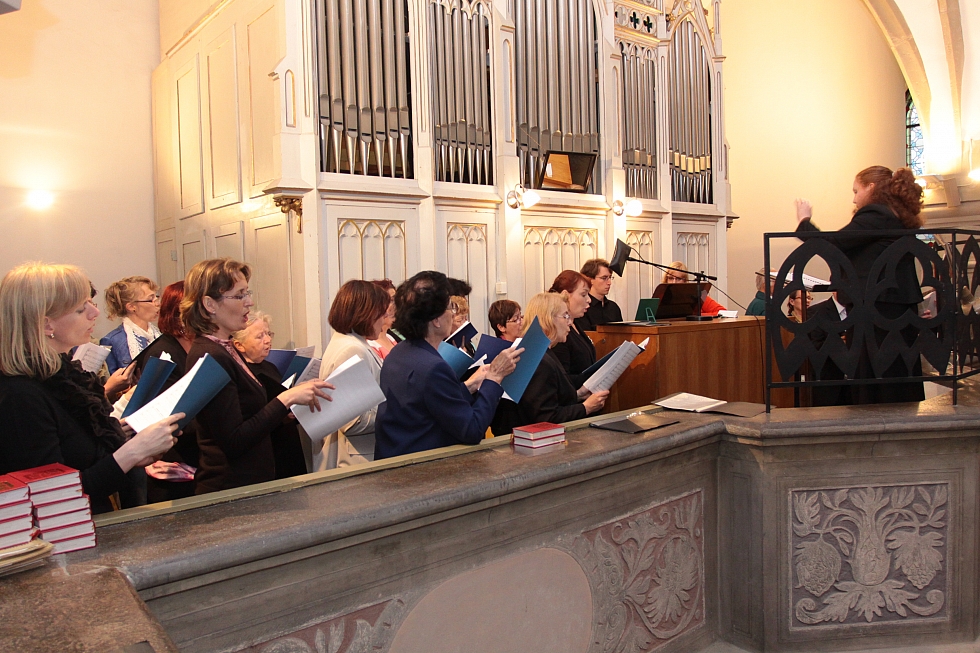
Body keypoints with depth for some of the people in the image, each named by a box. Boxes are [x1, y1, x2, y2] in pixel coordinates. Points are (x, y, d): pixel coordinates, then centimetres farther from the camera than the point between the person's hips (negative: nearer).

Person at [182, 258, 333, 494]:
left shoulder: (224, 349, 9)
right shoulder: (211, 358, -21)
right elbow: (233, 442, -24)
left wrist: (292, 405, 6)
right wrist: (286, 399, -25)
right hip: (230, 491, -9)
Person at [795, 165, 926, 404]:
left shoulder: (874, 215, -11)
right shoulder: (900, 218, 16)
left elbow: (831, 245, -13)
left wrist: (804, 220, 1)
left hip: (877, 310, -9)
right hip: (902, 310, 9)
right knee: (901, 388, 12)